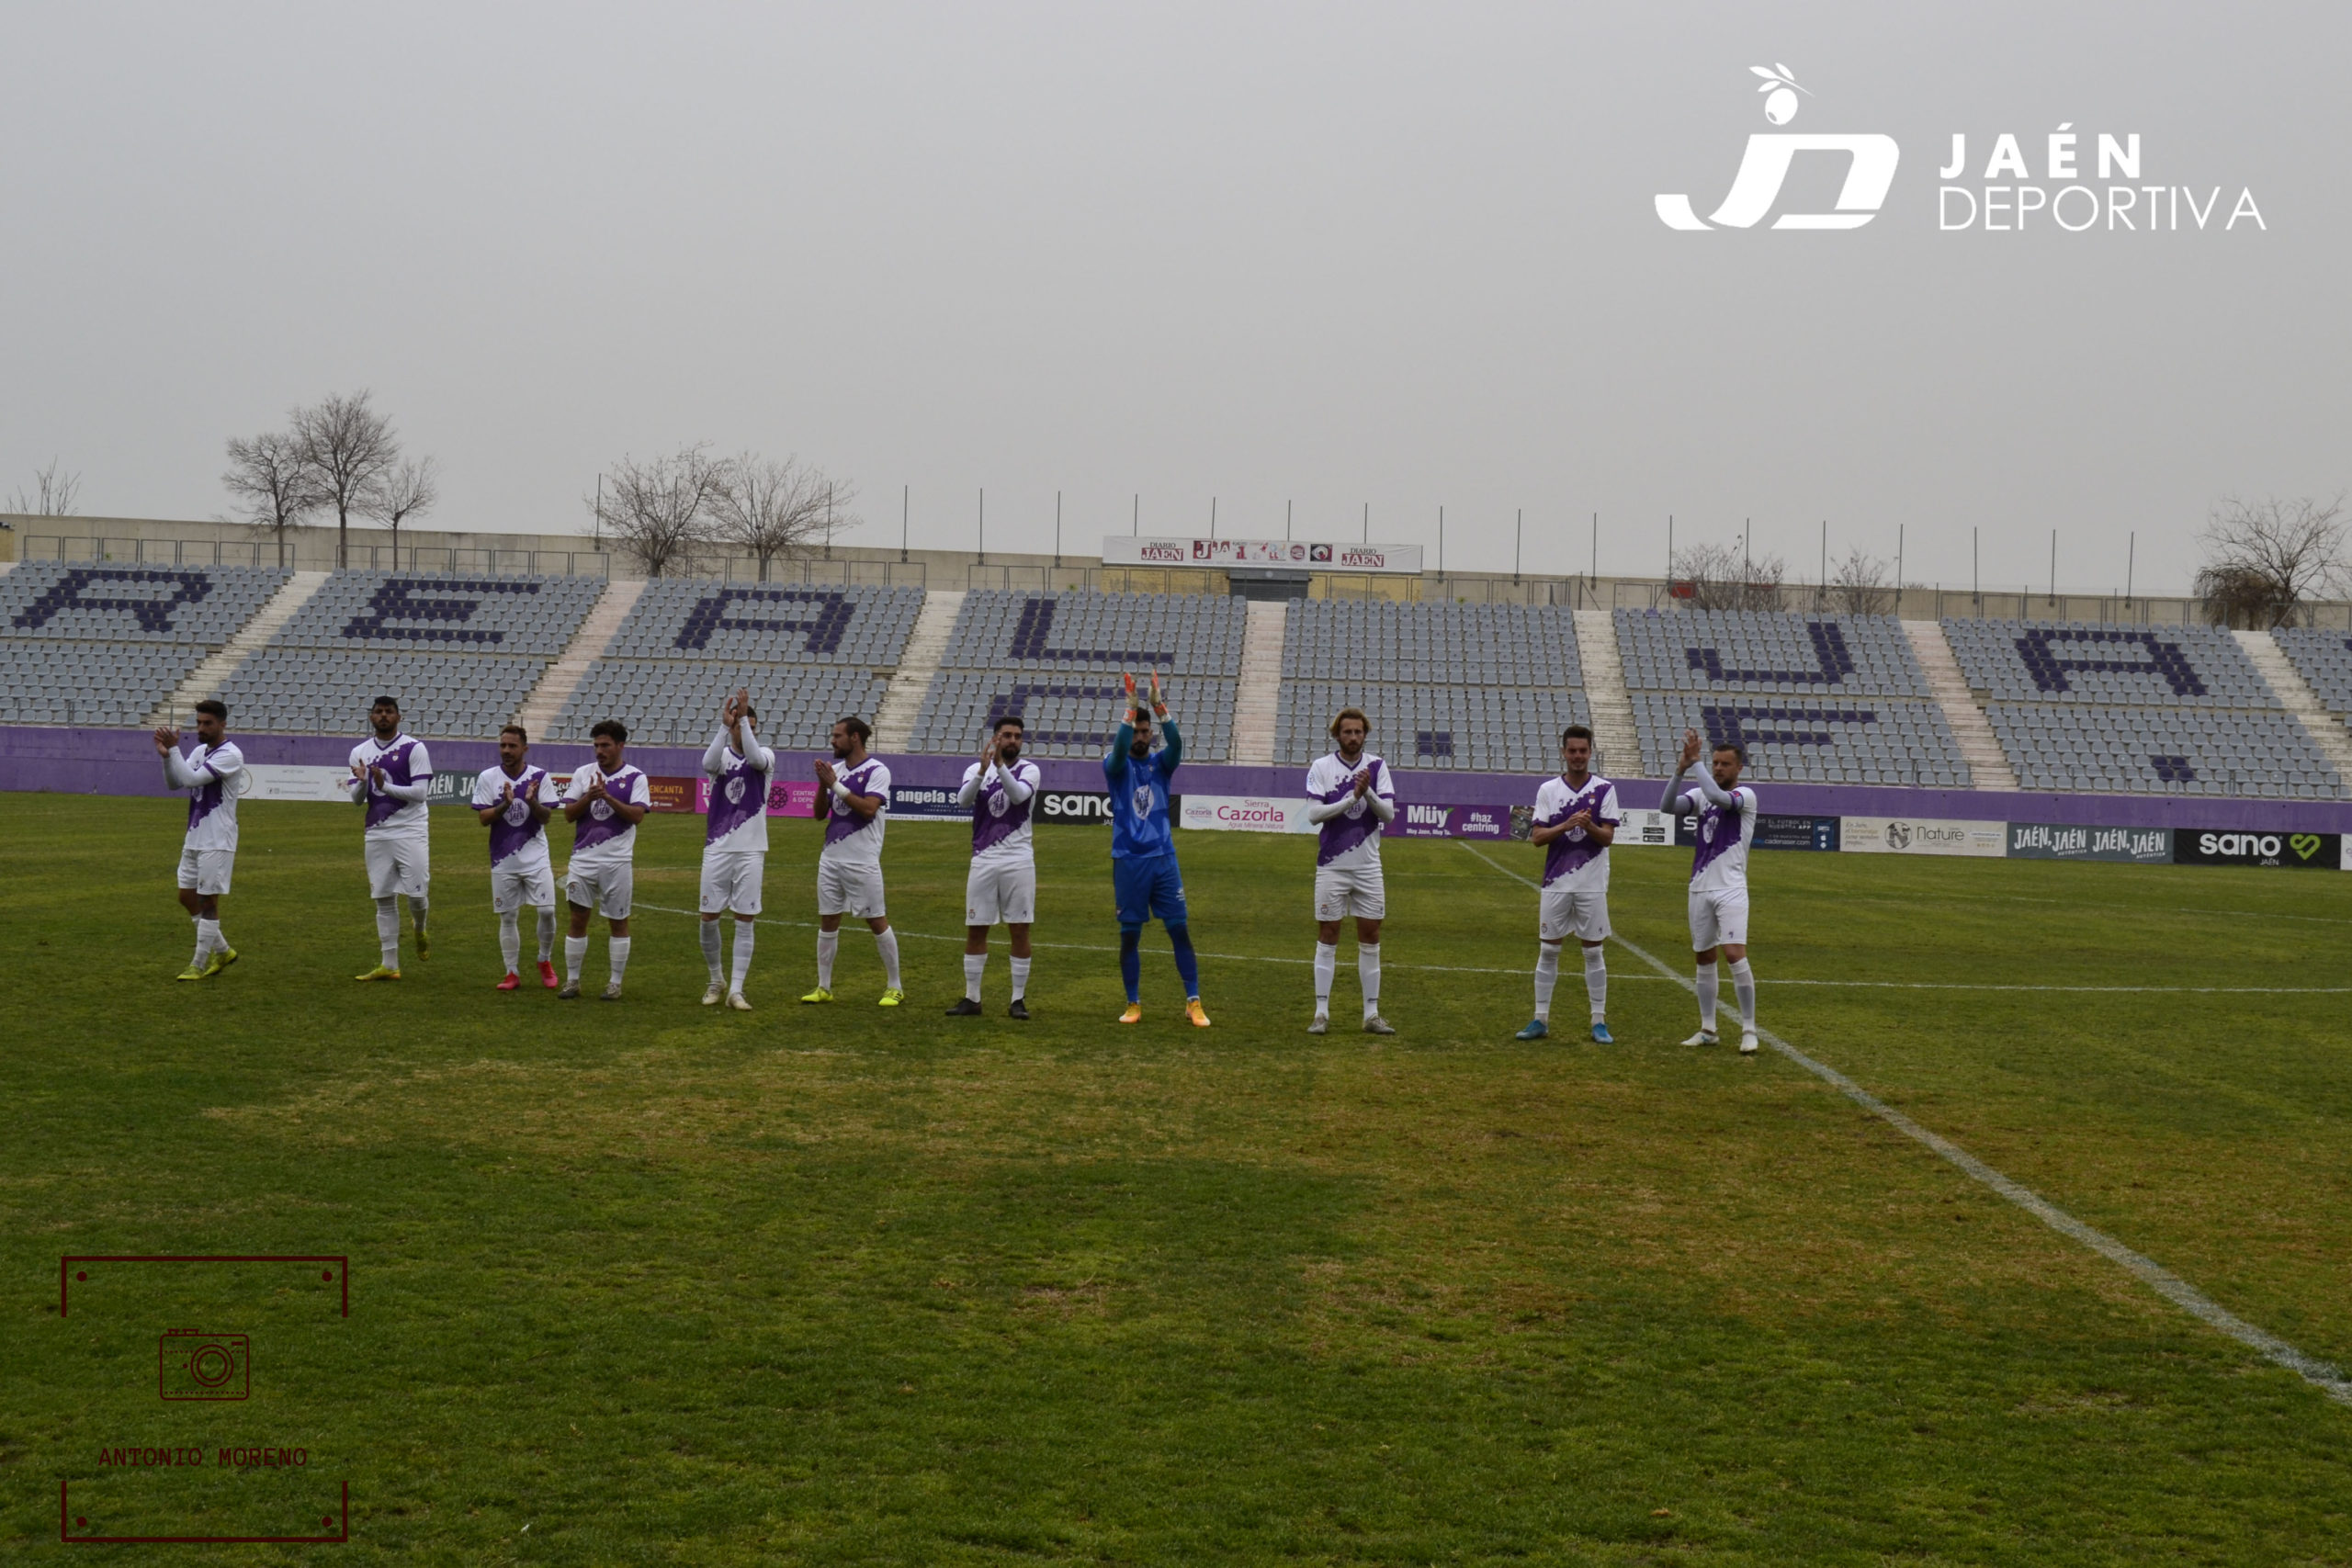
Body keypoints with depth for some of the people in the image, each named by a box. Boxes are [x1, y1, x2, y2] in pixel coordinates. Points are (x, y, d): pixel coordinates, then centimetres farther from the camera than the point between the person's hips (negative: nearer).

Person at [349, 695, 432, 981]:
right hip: (377, 834, 4)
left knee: (416, 893, -8)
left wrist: (384, 786, -19)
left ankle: (420, 930, 27)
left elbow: (420, 793, -10)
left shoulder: (414, 748, -4)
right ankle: (389, 965, 9)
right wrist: (362, 782, -13)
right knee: (384, 900, 5)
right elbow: (356, 800, 9)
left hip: (410, 831, -4)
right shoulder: (360, 752, 10)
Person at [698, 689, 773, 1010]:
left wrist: (743, 717, -28)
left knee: (745, 921, -2)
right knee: (709, 918, 2)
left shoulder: (765, 755, 2)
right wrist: (724, 725, -30)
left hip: (751, 851, -1)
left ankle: (736, 990, 2)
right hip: (718, 848, 1)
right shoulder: (722, 754, 4)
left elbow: (755, 759, -23)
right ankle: (716, 981, 21)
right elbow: (708, 764, -21)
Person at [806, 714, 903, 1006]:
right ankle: (824, 987, 17)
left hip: (862, 862, -6)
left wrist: (835, 784, -19)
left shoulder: (877, 771, -8)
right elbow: (820, 813, 10)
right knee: (827, 921, 9)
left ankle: (894, 988, 9)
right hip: (831, 858, 6)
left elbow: (868, 808, -21)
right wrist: (822, 784, -6)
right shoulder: (836, 769, 10)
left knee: (876, 921, 0)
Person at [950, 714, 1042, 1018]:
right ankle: (971, 999, 13)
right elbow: (963, 799, -14)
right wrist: (983, 770, -30)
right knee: (975, 930, 4)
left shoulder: (1029, 770, 0)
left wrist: (1000, 765, -32)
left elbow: (1018, 795, -21)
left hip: (1018, 861, -2)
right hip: (983, 861, 2)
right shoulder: (976, 769, 5)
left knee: (1020, 929, 0)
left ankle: (1018, 1000, 7)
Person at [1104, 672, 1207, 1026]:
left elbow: (1176, 743, -13)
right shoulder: (1116, 765, 2)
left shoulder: (1161, 763, 7)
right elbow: (1118, 749, -21)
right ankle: (1133, 1004, 14)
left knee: (1180, 930, -1)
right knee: (1129, 934, 3)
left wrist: (1159, 706, -26)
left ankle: (1193, 1002, 4)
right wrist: (1131, 708, -30)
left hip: (1163, 858, 1)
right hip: (1128, 860, -1)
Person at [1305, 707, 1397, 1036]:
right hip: (1331, 865, -2)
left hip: (1368, 867, 2)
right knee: (1327, 938, 2)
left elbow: (1389, 814, -5)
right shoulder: (1321, 767, -3)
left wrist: (1368, 792, -22)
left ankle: (1372, 1014, 11)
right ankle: (1321, 1013, 6)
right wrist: (1352, 798, -21)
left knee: (1370, 938, 5)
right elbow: (1314, 813, -12)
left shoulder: (1377, 767, 2)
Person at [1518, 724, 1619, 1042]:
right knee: (1547, 950, 4)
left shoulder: (1605, 789, 0)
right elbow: (1537, 837, -2)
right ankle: (1541, 1019, 11)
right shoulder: (1547, 790, 4)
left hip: (1593, 885, -1)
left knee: (1594, 952, 4)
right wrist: (1566, 826, -18)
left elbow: (1608, 837, -6)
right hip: (1556, 882, 1)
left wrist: (1589, 826, -25)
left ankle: (1599, 1022, 10)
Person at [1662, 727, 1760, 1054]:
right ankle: (1707, 1030, 19)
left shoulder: (1746, 795, -6)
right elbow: (1667, 806, -8)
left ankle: (1749, 1029, -8)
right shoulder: (1701, 794, 8)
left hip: (1731, 890, -6)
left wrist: (1694, 763, -22)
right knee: (1704, 959, 10)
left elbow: (1718, 797, -27)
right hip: (1700, 889, 6)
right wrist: (1682, 766, -18)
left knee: (1734, 954, -16)